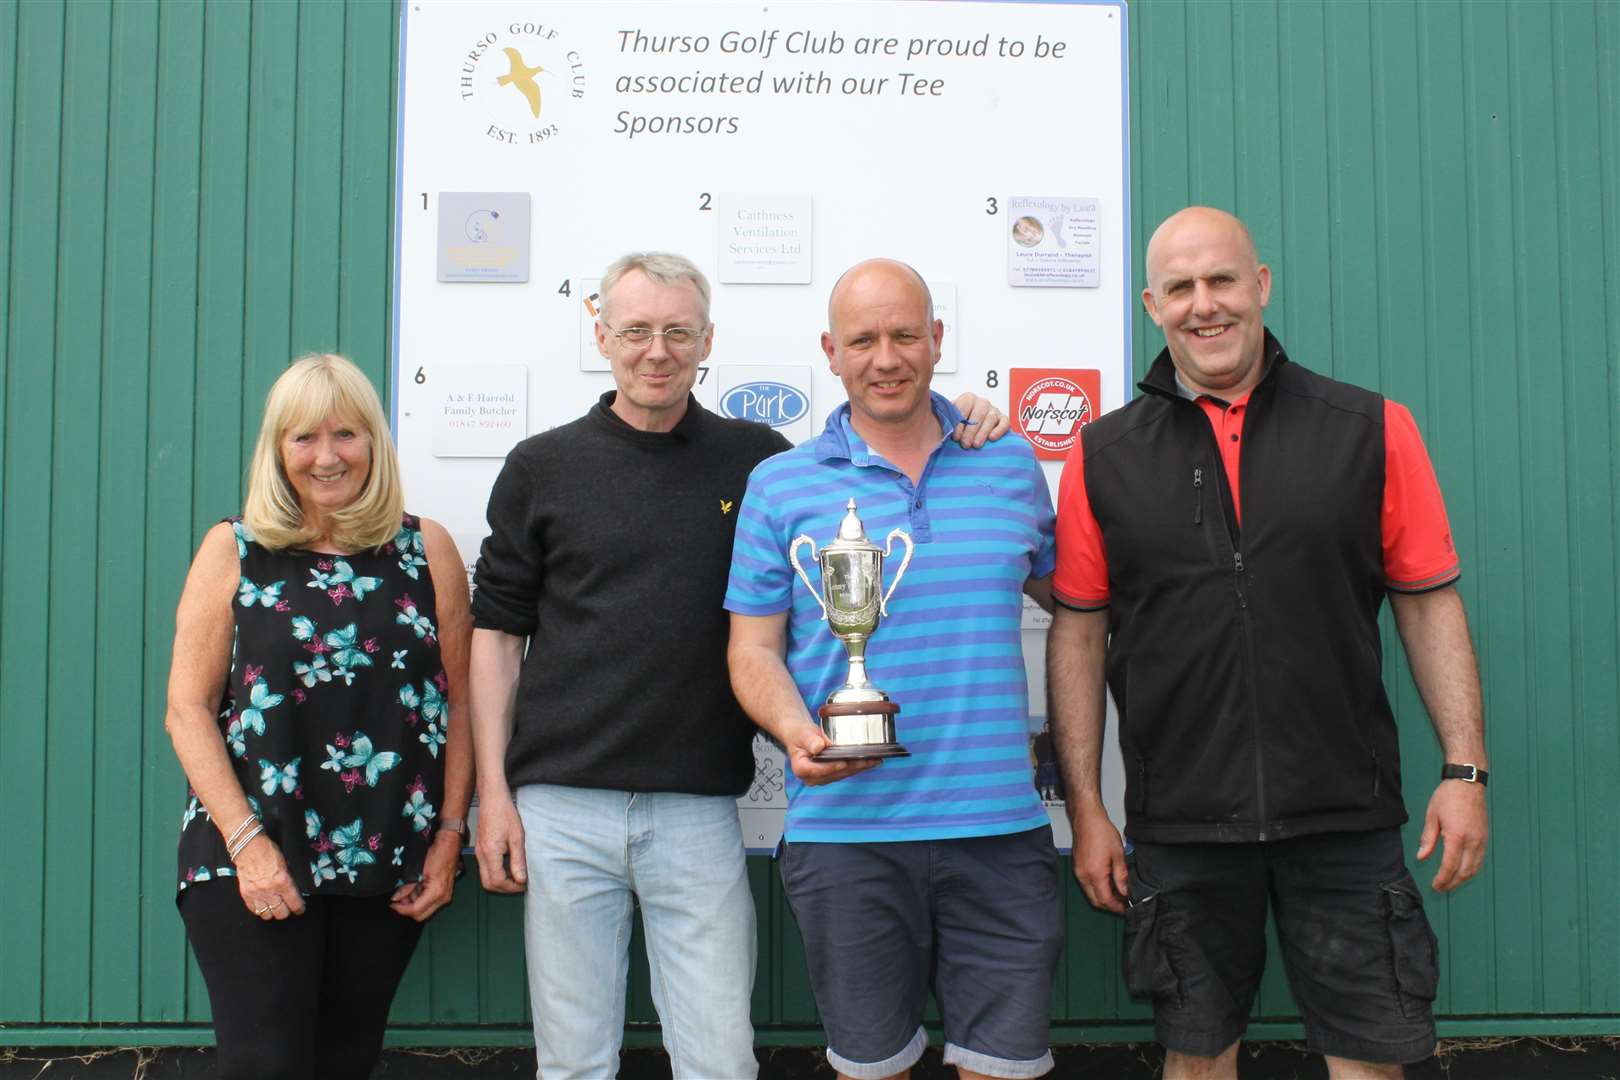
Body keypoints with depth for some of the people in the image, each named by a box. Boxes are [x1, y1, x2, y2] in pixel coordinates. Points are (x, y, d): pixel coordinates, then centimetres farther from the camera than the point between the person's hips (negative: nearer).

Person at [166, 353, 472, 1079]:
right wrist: (245, 841, -11)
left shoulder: (427, 550, 3)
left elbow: (458, 703, 4)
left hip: (388, 866, 2)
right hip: (249, 865, -1)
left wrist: (449, 835, -1)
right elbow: (188, 709, -2)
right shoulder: (233, 551, 1)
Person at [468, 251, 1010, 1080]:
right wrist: (493, 792, 1)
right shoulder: (542, 467, 5)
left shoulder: (757, 459, 7)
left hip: (699, 809, 0)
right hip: (562, 805, 0)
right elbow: (498, 631, 7)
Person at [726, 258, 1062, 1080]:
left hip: (1000, 827, 1)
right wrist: (797, 733, -16)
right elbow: (753, 648, 2)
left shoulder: (1013, 466, 9)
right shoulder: (780, 484, 3)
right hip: (845, 828, -1)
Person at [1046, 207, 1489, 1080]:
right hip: (1180, 823, 1)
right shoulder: (1104, 456, 2)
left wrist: (1465, 769, -1)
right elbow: (1078, 632, 4)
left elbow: (1429, 603, 4)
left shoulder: (1371, 431, 2)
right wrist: (1085, 805, 1)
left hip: (1346, 813, 0)